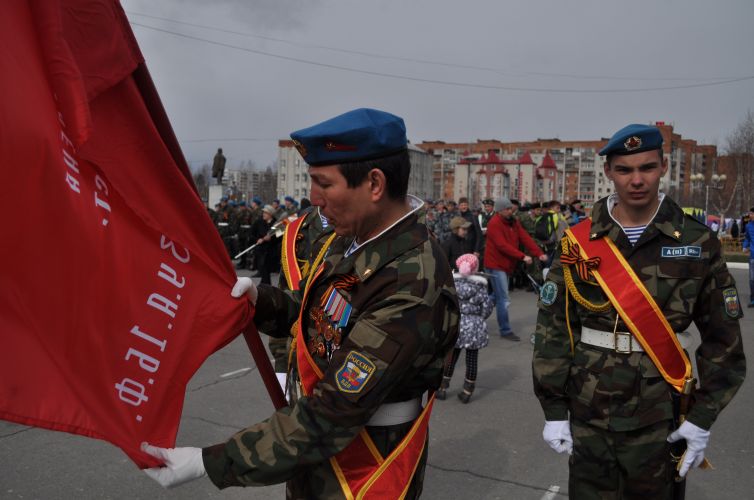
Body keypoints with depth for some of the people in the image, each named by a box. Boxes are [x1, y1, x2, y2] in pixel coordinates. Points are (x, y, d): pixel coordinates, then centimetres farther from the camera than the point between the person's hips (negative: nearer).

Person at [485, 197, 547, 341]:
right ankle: (505, 331, 1)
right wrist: (522, 256, -31)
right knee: (503, 300, -8)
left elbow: (525, 238, -1)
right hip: (496, 265, -8)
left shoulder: (513, 221, 7)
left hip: (506, 265, 9)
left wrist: (539, 253, -13)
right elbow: (503, 245, -25)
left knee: (498, 297, 18)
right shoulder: (494, 224, -17)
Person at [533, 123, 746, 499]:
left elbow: (722, 336, 1)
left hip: (660, 417, 0)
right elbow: (553, 327, -2)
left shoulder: (698, 242, -3)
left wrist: (703, 417, -3)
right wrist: (554, 409, -3)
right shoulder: (579, 242, -3)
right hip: (587, 413, 0)